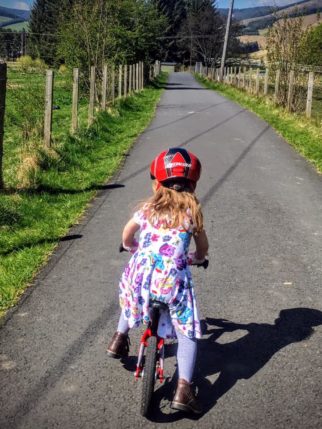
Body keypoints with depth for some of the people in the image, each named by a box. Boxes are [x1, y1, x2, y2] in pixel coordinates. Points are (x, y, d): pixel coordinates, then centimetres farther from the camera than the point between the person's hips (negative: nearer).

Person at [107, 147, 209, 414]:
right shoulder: (192, 211, 9)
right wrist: (195, 258, 41)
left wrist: (132, 248, 47)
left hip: (141, 274, 3)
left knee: (134, 295, 38)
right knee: (187, 331, 10)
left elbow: (127, 236, 25)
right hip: (173, 279, -2)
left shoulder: (148, 208, 14)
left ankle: (119, 339, 45)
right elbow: (203, 248, 18)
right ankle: (183, 389, -1)